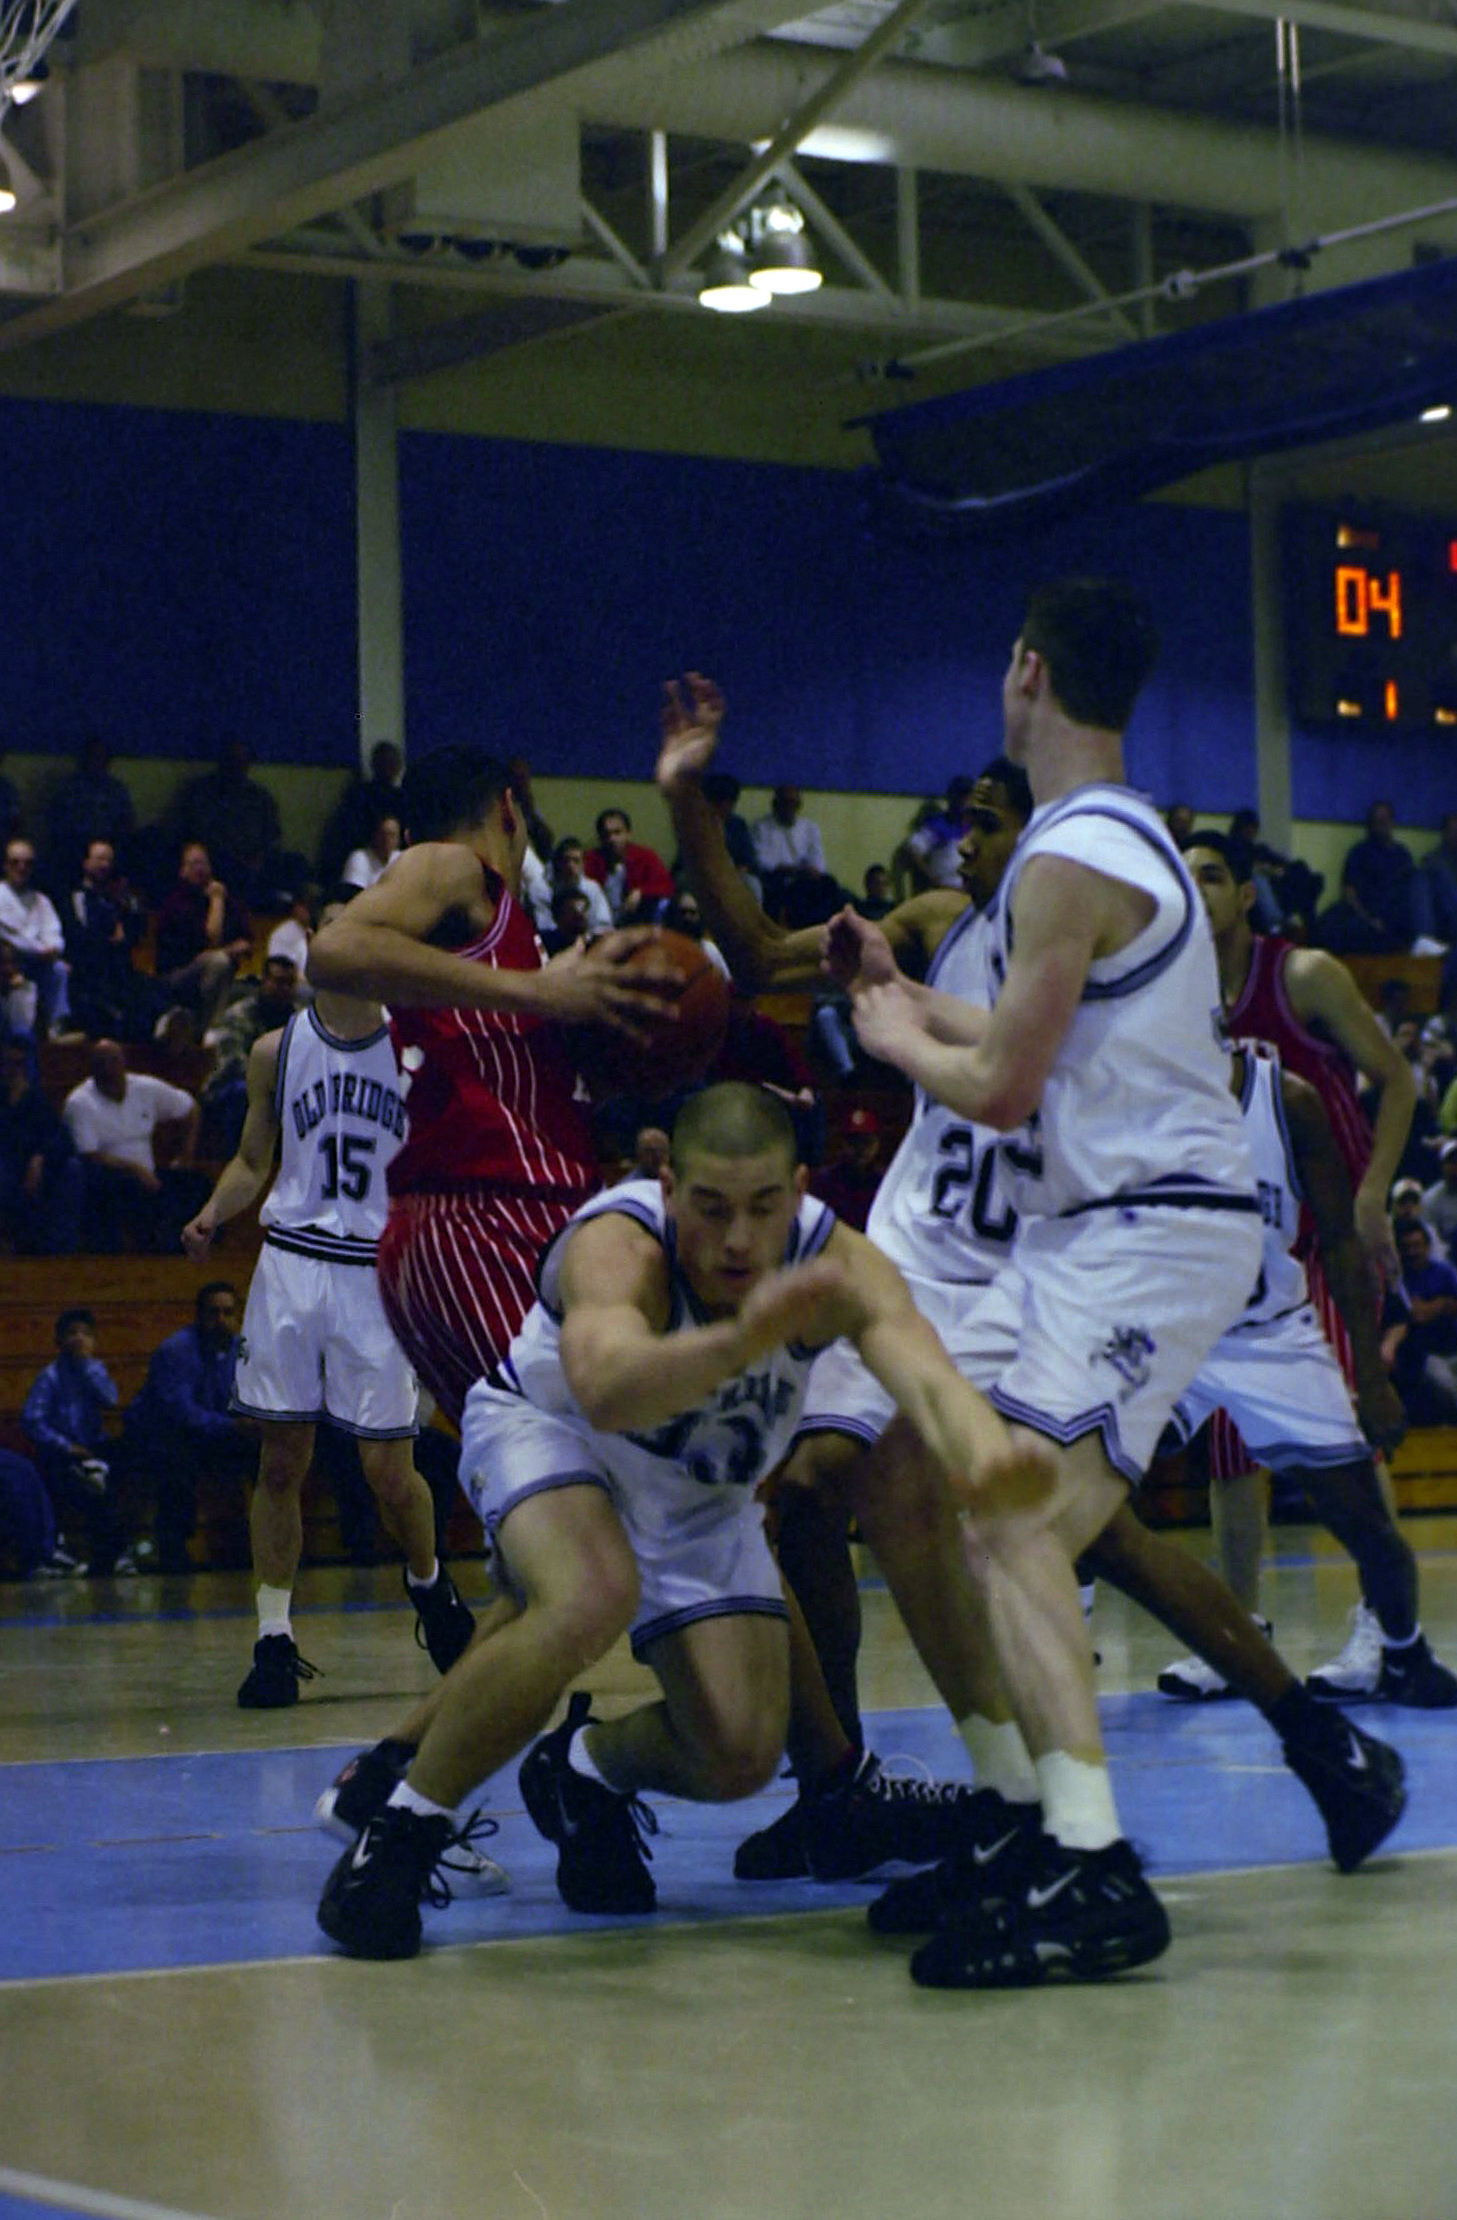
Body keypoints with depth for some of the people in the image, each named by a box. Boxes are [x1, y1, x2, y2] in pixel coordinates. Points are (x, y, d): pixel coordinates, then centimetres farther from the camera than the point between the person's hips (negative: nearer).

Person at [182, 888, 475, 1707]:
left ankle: (430, 1582, 26)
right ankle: (275, 1637, 9)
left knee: (389, 1471, -3)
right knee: (282, 1462, 1)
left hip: (382, 1271, -2)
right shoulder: (276, 1050, 6)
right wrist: (214, 1213, -4)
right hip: (292, 1263, 2)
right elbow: (254, 1161, 14)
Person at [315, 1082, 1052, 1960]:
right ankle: (404, 1827, -16)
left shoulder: (836, 1262, -29)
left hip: (703, 1489, 4)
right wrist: (740, 1342, -80)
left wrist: (984, 1451, -72)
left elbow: (927, 1374, -48)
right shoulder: (618, 1246, -38)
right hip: (547, 1430, -4)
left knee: (741, 1757, -10)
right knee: (591, 1600, -36)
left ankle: (585, 1770, 24)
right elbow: (606, 1391, -59)